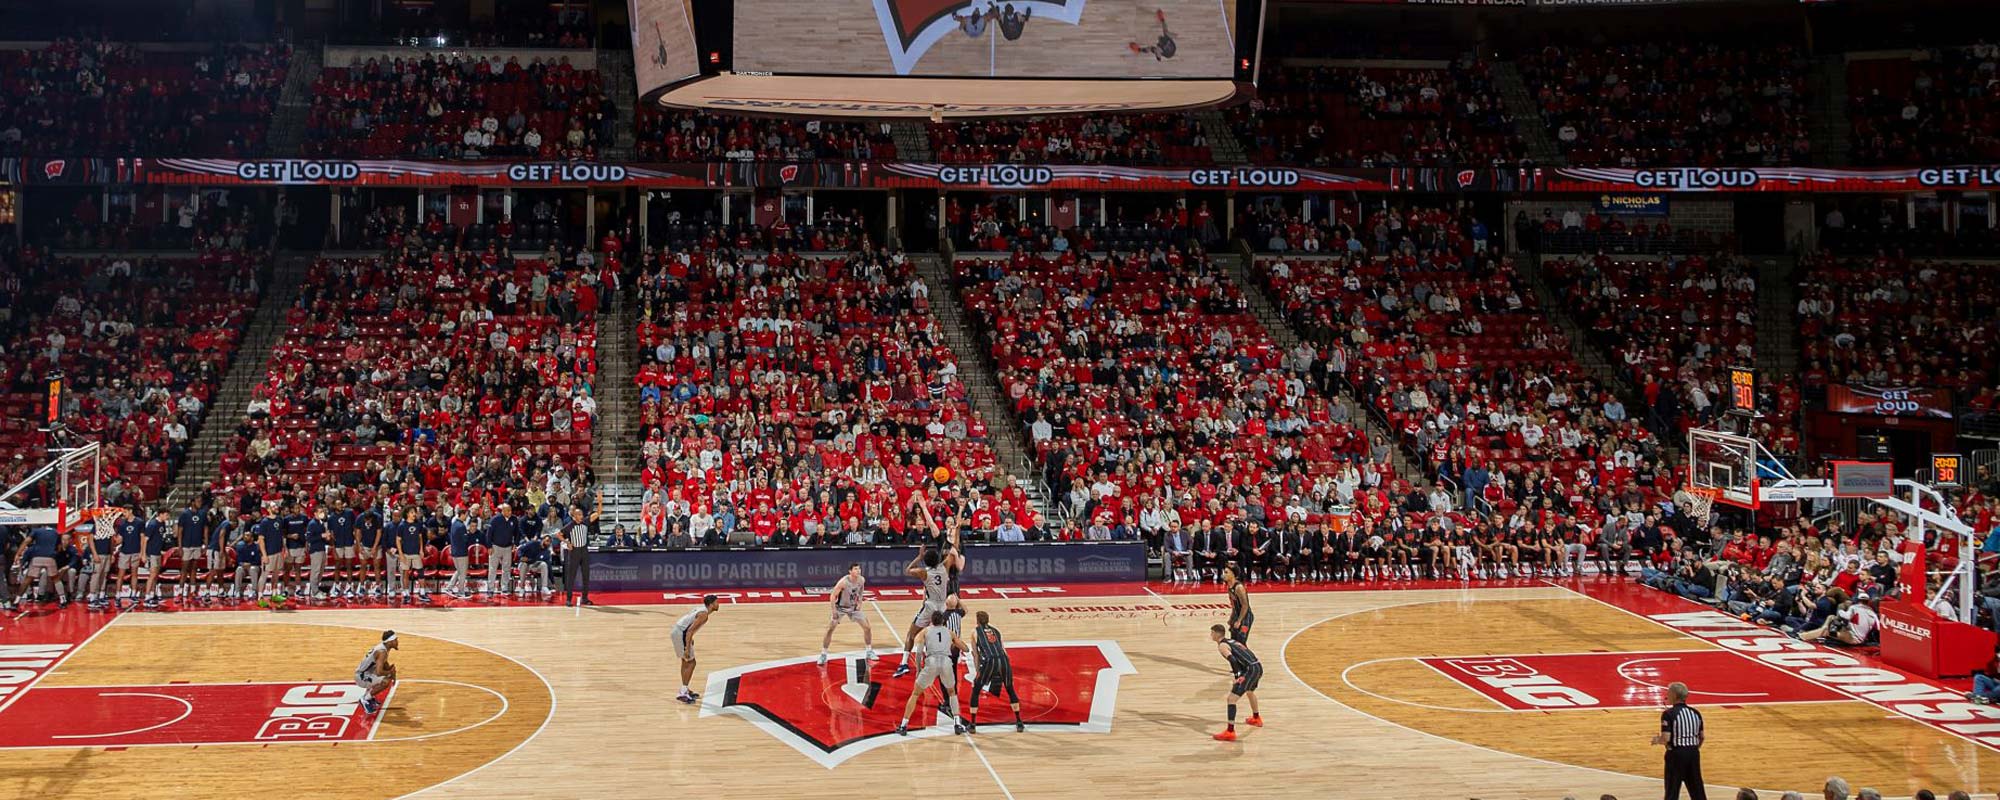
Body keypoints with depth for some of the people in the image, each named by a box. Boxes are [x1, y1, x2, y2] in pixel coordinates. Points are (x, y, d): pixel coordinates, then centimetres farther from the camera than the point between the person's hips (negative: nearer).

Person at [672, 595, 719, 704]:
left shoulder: (701, 610, 13)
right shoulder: (704, 614, -16)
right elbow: (690, 630, -24)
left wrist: (690, 640, 29)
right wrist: (687, 648, -24)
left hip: (677, 631, 10)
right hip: (681, 633, -10)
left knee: (686, 661, 20)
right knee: (691, 663, -5)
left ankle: (684, 690, 29)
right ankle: (682, 693, -6)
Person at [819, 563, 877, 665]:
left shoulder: (862, 580, -13)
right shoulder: (843, 582, -30)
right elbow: (833, 596, -23)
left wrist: (859, 602, 2)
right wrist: (834, 611, -24)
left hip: (853, 607, 5)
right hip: (840, 607, -5)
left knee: (868, 627, 1)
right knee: (830, 629, -12)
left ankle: (869, 651, 18)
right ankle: (823, 654, -1)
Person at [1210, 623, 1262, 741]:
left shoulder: (1222, 646, -4)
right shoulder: (1232, 641, 23)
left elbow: (1233, 660, -19)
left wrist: (1236, 677, -21)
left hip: (1250, 670, -9)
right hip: (1258, 667, 9)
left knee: (1232, 699, -9)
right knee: (1250, 691, 37)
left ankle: (1230, 732, -17)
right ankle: (1256, 719, 59)